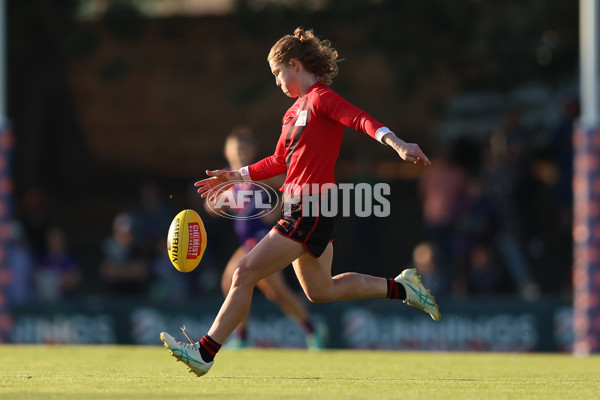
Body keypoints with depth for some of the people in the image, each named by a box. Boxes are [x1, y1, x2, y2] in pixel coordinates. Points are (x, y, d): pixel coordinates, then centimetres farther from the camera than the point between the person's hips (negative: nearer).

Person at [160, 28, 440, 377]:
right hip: (299, 208, 10)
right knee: (320, 291, 20)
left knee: (245, 273, -10)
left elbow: (361, 119, -27)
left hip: (311, 211, -10)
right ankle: (400, 287, 28)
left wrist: (395, 142, -44)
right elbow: (280, 162, 28)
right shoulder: (296, 108, 17)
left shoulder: (321, 98, -11)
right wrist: (237, 176, 28)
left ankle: (205, 353, -6)